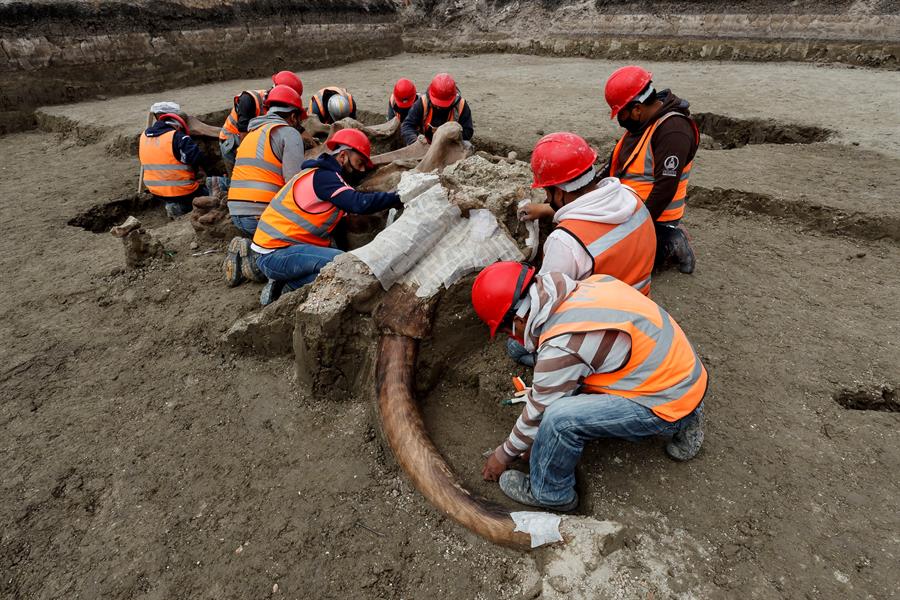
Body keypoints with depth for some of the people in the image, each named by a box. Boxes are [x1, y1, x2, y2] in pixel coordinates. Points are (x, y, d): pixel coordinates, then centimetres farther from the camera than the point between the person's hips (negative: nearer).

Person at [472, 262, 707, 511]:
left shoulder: (561, 348, -26)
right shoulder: (581, 287, -3)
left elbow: (538, 411, -10)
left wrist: (504, 454, 8)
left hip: (671, 402, -9)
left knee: (560, 419, -23)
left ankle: (549, 493, 7)